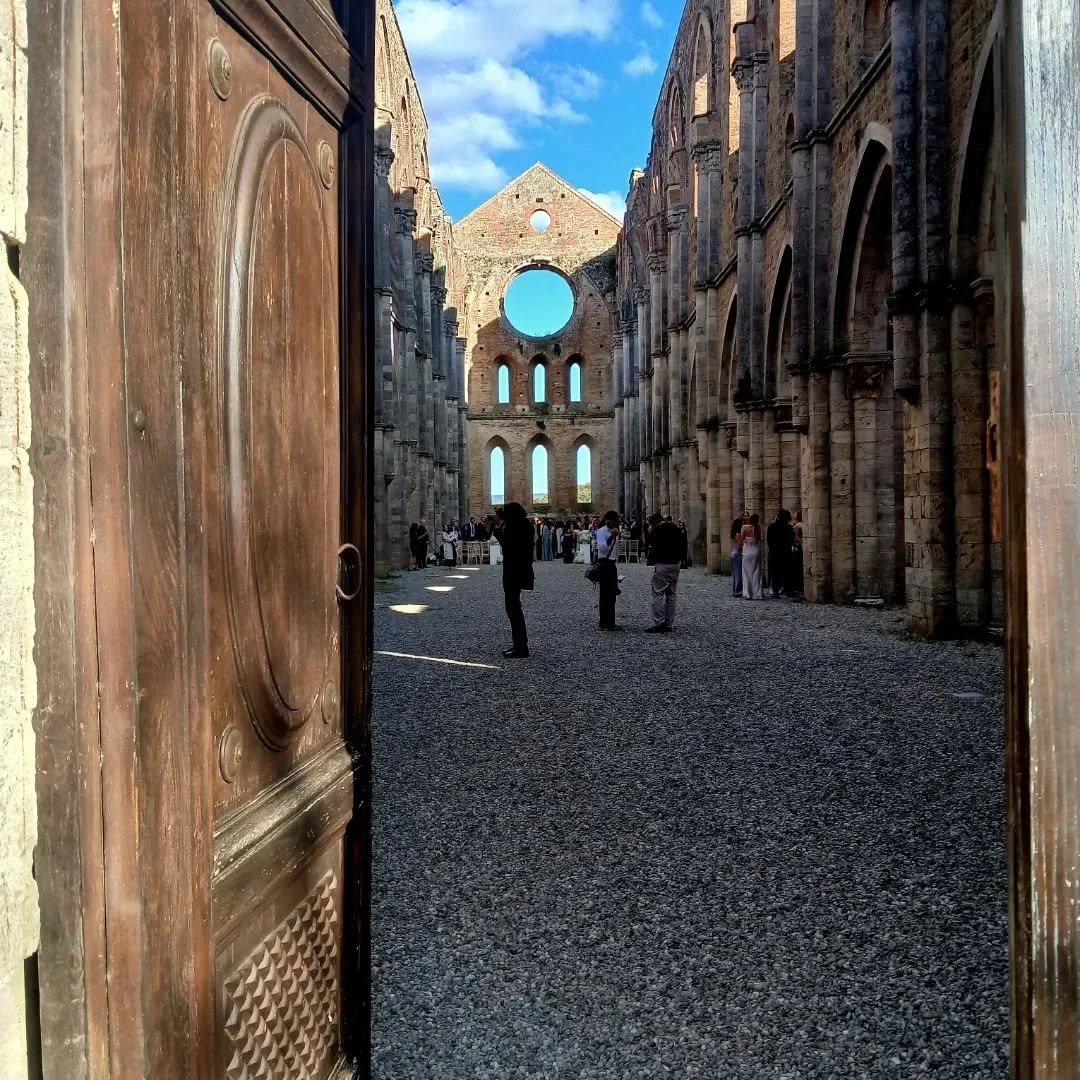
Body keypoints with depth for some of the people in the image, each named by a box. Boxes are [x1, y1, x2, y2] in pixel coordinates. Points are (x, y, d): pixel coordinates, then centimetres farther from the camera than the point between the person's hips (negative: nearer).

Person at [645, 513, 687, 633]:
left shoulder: (658, 530, -9)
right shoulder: (676, 528, 14)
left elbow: (655, 548, -13)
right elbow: (683, 545, 14)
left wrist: (654, 562, -1)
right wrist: (681, 560, 16)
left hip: (663, 564, -8)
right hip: (676, 564, 8)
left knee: (658, 594, -6)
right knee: (671, 595, 11)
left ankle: (659, 624, -11)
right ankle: (669, 625, 12)